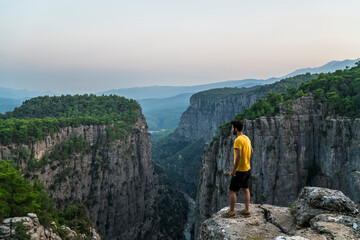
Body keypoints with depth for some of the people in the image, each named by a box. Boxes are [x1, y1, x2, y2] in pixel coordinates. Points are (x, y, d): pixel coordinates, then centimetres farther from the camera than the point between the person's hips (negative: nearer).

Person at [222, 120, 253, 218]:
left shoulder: (238, 140, -23)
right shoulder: (247, 138, 6)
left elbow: (238, 156, -28)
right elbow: (251, 151, 19)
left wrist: (233, 170, -22)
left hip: (239, 170, -9)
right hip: (247, 169, 9)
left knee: (232, 191, 2)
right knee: (245, 189, 18)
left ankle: (231, 212, 10)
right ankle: (247, 211, 25)